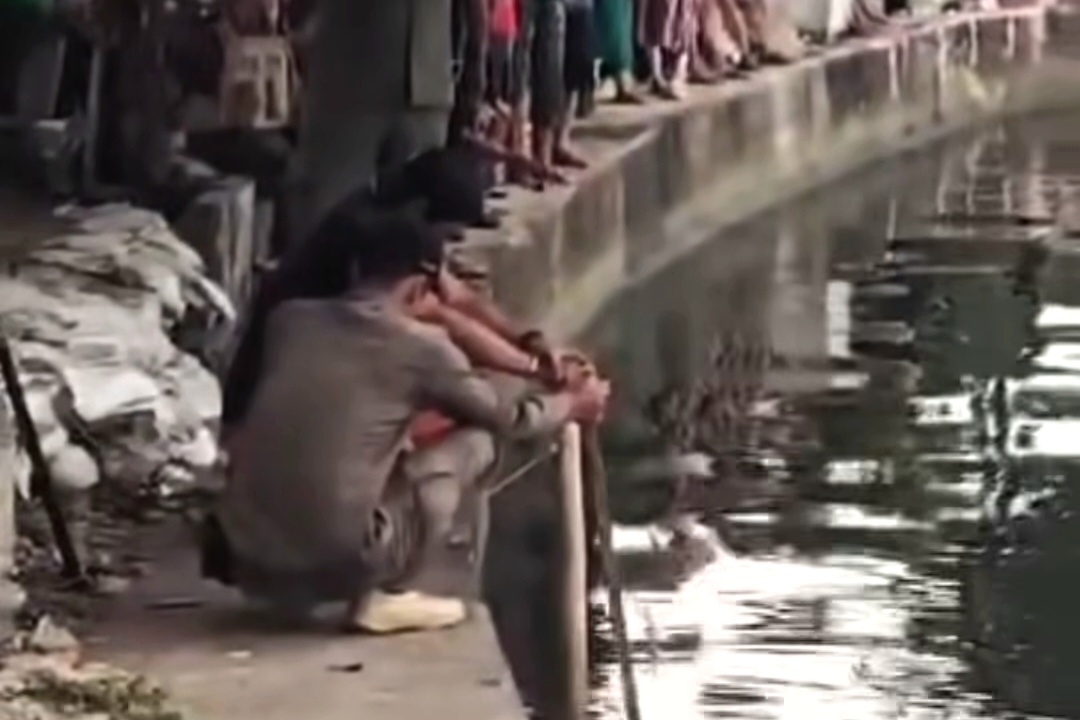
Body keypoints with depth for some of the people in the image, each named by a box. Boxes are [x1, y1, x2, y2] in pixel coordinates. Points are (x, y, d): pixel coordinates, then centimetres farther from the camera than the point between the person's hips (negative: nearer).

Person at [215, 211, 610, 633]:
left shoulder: (289, 319, 9)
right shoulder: (421, 348, -2)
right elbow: (506, 420, 16)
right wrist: (572, 404, 37)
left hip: (250, 565, 6)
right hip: (335, 565, -6)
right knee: (476, 440, 12)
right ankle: (385, 597, 8)